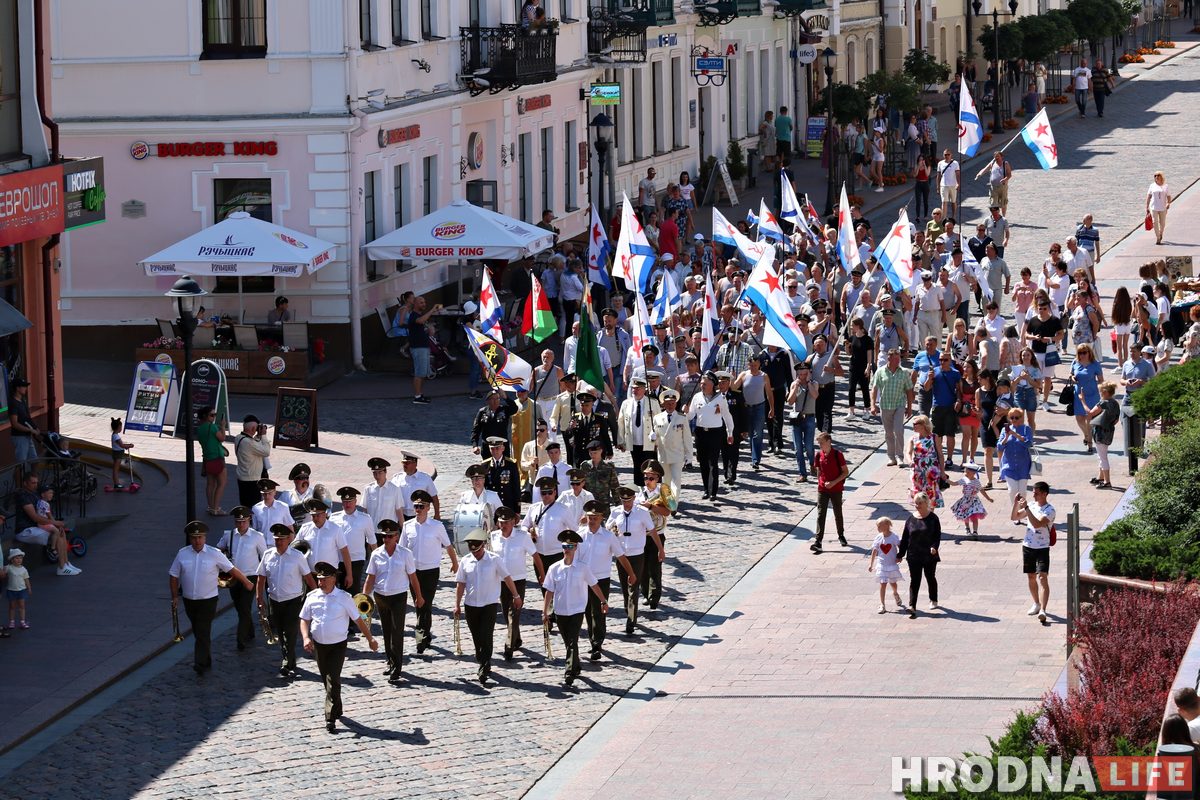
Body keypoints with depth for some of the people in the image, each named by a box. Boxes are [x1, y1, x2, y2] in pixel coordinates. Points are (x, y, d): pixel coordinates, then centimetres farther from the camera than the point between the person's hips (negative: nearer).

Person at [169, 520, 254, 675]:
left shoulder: (214, 554, -7)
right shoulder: (182, 554, 0)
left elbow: (232, 570, 2)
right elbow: (174, 576, 7)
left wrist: (247, 582, 11)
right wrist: (175, 597, 4)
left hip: (208, 600, -4)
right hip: (189, 601, 4)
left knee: (203, 633, -13)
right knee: (198, 632, 13)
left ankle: (201, 664, -16)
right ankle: (206, 661, 28)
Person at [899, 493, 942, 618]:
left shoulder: (933, 518, -5)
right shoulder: (911, 519, 2)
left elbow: (937, 536, -6)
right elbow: (905, 538, 6)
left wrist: (934, 547, -24)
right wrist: (900, 554, 6)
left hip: (929, 555, -1)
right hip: (914, 555, 1)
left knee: (930, 577, 16)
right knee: (914, 580, -6)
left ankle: (933, 600, 37)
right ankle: (912, 606, -13)